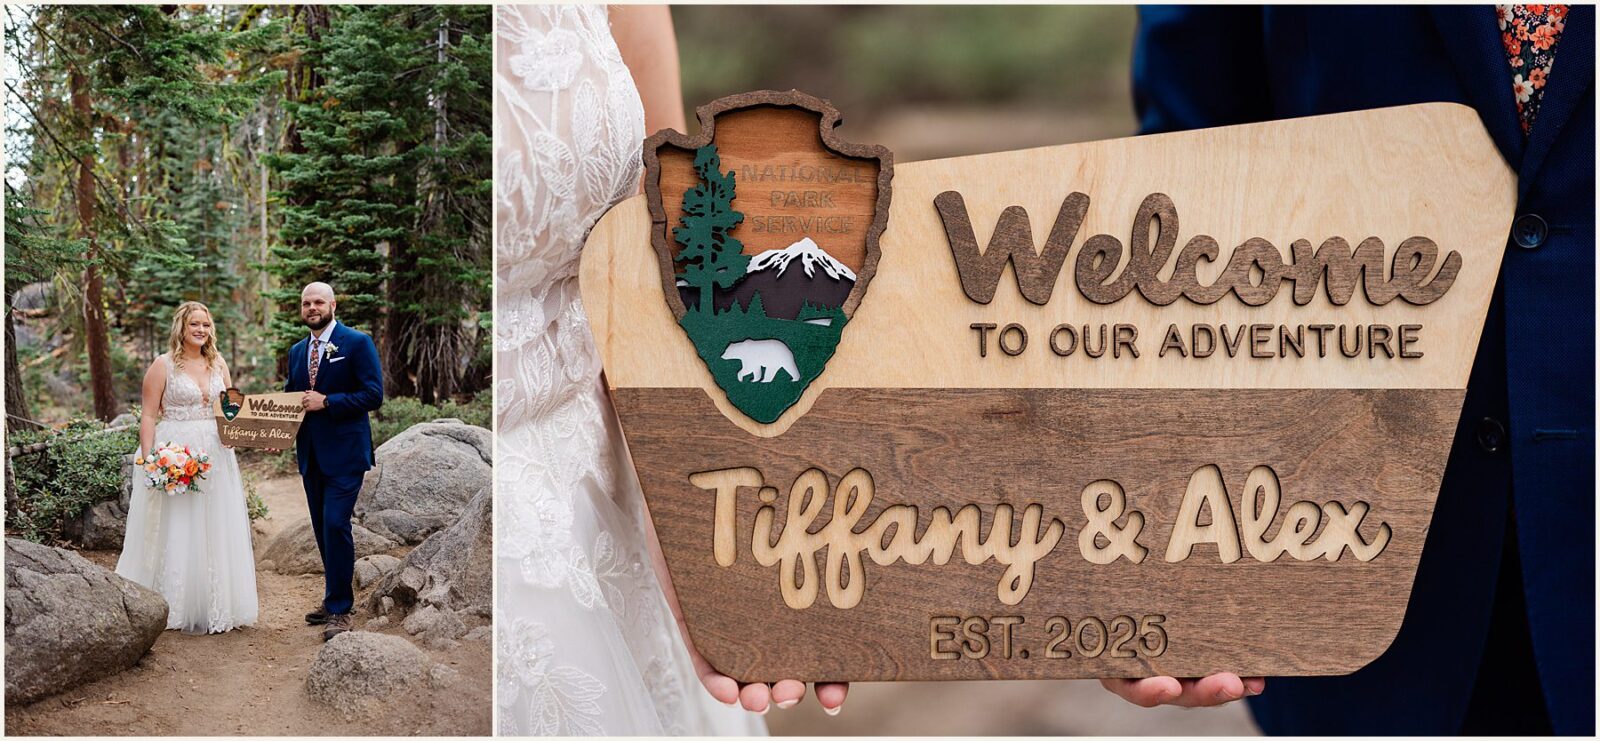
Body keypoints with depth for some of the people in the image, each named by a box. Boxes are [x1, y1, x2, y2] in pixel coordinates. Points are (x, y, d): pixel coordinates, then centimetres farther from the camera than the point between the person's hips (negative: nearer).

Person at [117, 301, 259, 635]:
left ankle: (215, 607, 18)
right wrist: (147, 460, -15)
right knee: (177, 531, -1)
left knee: (215, 531, 8)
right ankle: (180, 610, 7)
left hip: (215, 456, 5)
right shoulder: (164, 364, -3)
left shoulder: (218, 363, 11)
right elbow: (148, 416, -6)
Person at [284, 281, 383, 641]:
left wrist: (326, 402, -19)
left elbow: (373, 395, -13)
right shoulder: (297, 351, 14)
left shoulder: (357, 343, -7)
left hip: (345, 452, -7)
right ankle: (333, 597, 25)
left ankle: (340, 610, -4)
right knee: (322, 528, 13)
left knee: (335, 525, -12)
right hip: (310, 453, 7)